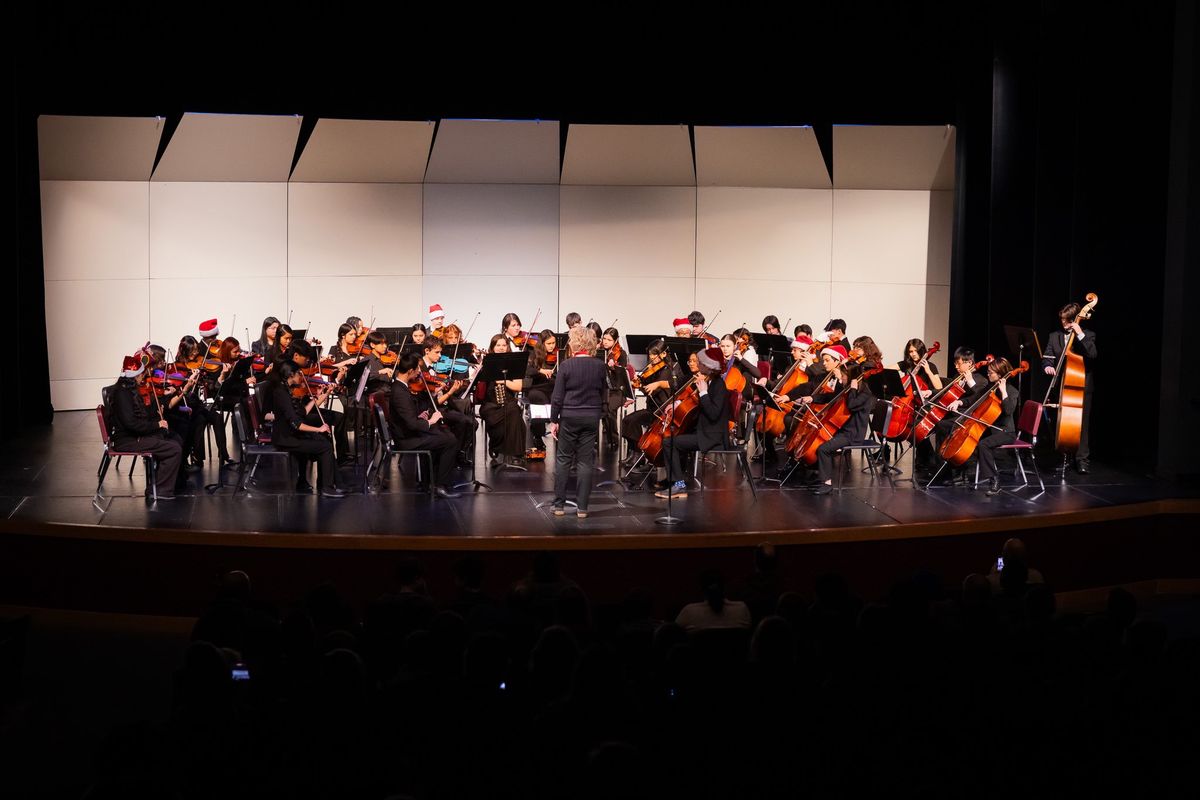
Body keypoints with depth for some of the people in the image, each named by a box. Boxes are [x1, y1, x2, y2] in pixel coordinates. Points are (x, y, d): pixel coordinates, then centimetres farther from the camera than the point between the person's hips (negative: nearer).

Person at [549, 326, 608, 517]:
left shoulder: (566, 366, -10)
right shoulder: (600, 366, -3)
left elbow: (557, 397, -8)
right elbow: (604, 393, 8)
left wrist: (554, 420, -1)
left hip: (569, 417, -2)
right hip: (592, 417, 2)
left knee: (563, 460, 10)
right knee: (585, 461, 6)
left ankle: (559, 505, 11)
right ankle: (582, 507, 6)